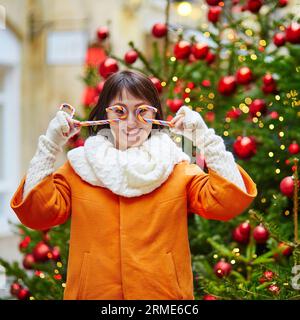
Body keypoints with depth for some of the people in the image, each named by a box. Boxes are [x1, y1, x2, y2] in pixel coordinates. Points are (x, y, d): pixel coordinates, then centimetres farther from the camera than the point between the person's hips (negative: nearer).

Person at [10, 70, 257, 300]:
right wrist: (50, 145, -9)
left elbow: (230, 203, -9)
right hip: (92, 292, 1)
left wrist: (206, 139, -11)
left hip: (164, 293, 0)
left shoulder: (177, 168, 3)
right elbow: (36, 215, -6)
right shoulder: (80, 166, 5)